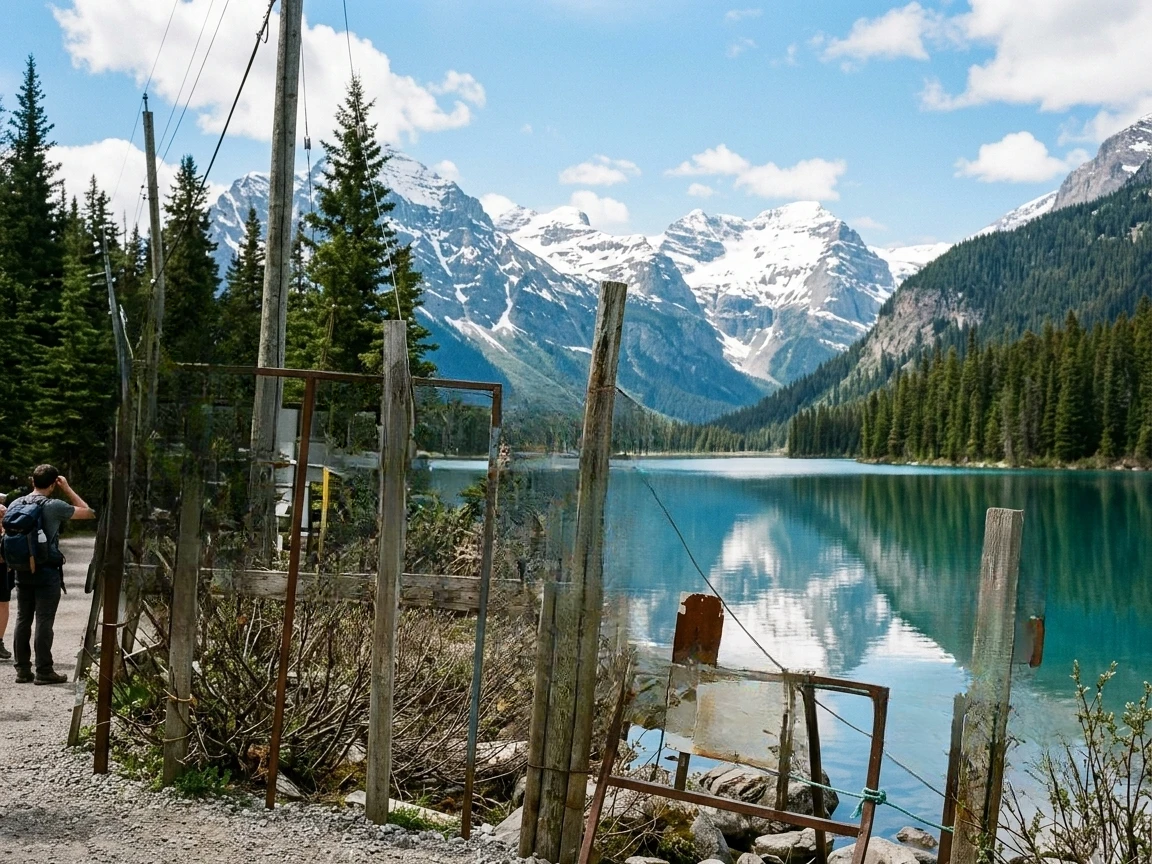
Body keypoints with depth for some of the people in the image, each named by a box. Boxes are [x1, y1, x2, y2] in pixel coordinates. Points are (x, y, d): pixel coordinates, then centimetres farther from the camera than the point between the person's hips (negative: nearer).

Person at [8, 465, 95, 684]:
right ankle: (44, 671, 2)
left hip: (22, 570, 6)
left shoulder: (15, 504, 6)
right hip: (47, 571, -6)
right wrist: (67, 489, 3)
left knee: (23, 619, 10)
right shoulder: (54, 506, -12)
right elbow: (89, 513, -1)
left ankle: (22, 670, 14)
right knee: (44, 621, -2)